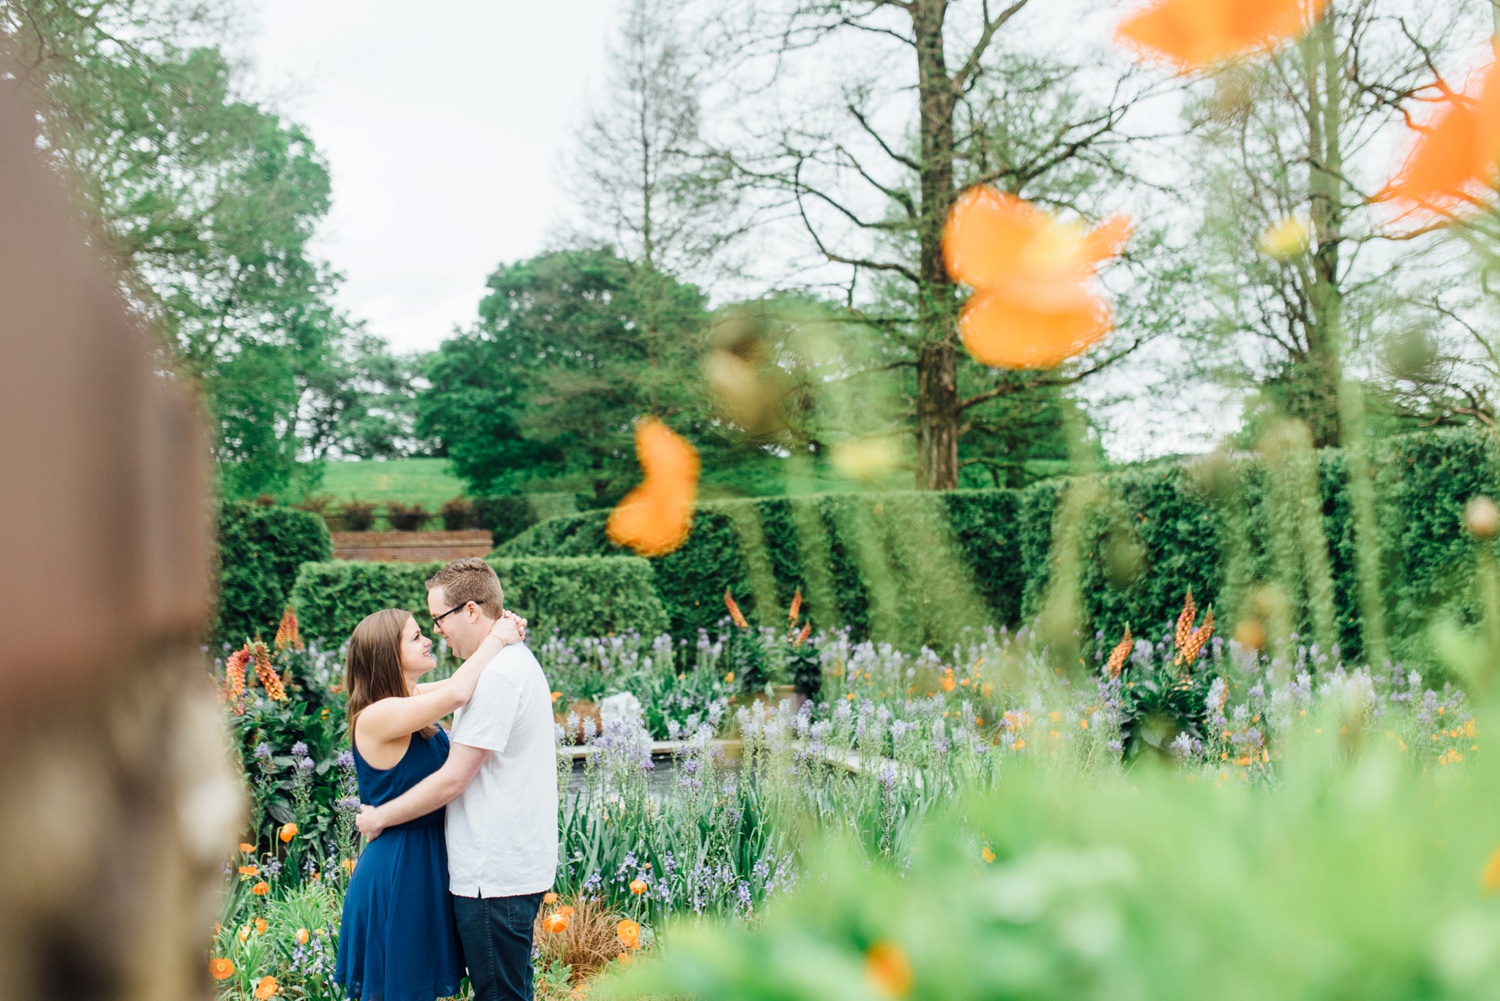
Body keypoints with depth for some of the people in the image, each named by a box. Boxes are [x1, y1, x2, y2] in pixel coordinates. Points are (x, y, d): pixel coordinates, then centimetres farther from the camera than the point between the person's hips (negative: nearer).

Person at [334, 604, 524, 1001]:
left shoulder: (410, 700, 4)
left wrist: (498, 631, -2)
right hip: (399, 866, -9)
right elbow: (454, 694, -36)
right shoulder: (377, 716, -22)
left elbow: (458, 681, 18)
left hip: (427, 858, 9)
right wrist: (496, 639, -22)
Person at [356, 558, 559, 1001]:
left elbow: (453, 780, -19)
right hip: (516, 863, 10)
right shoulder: (518, 660, 14)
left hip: (494, 873, -10)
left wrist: (379, 817, -7)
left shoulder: (496, 674, -20)